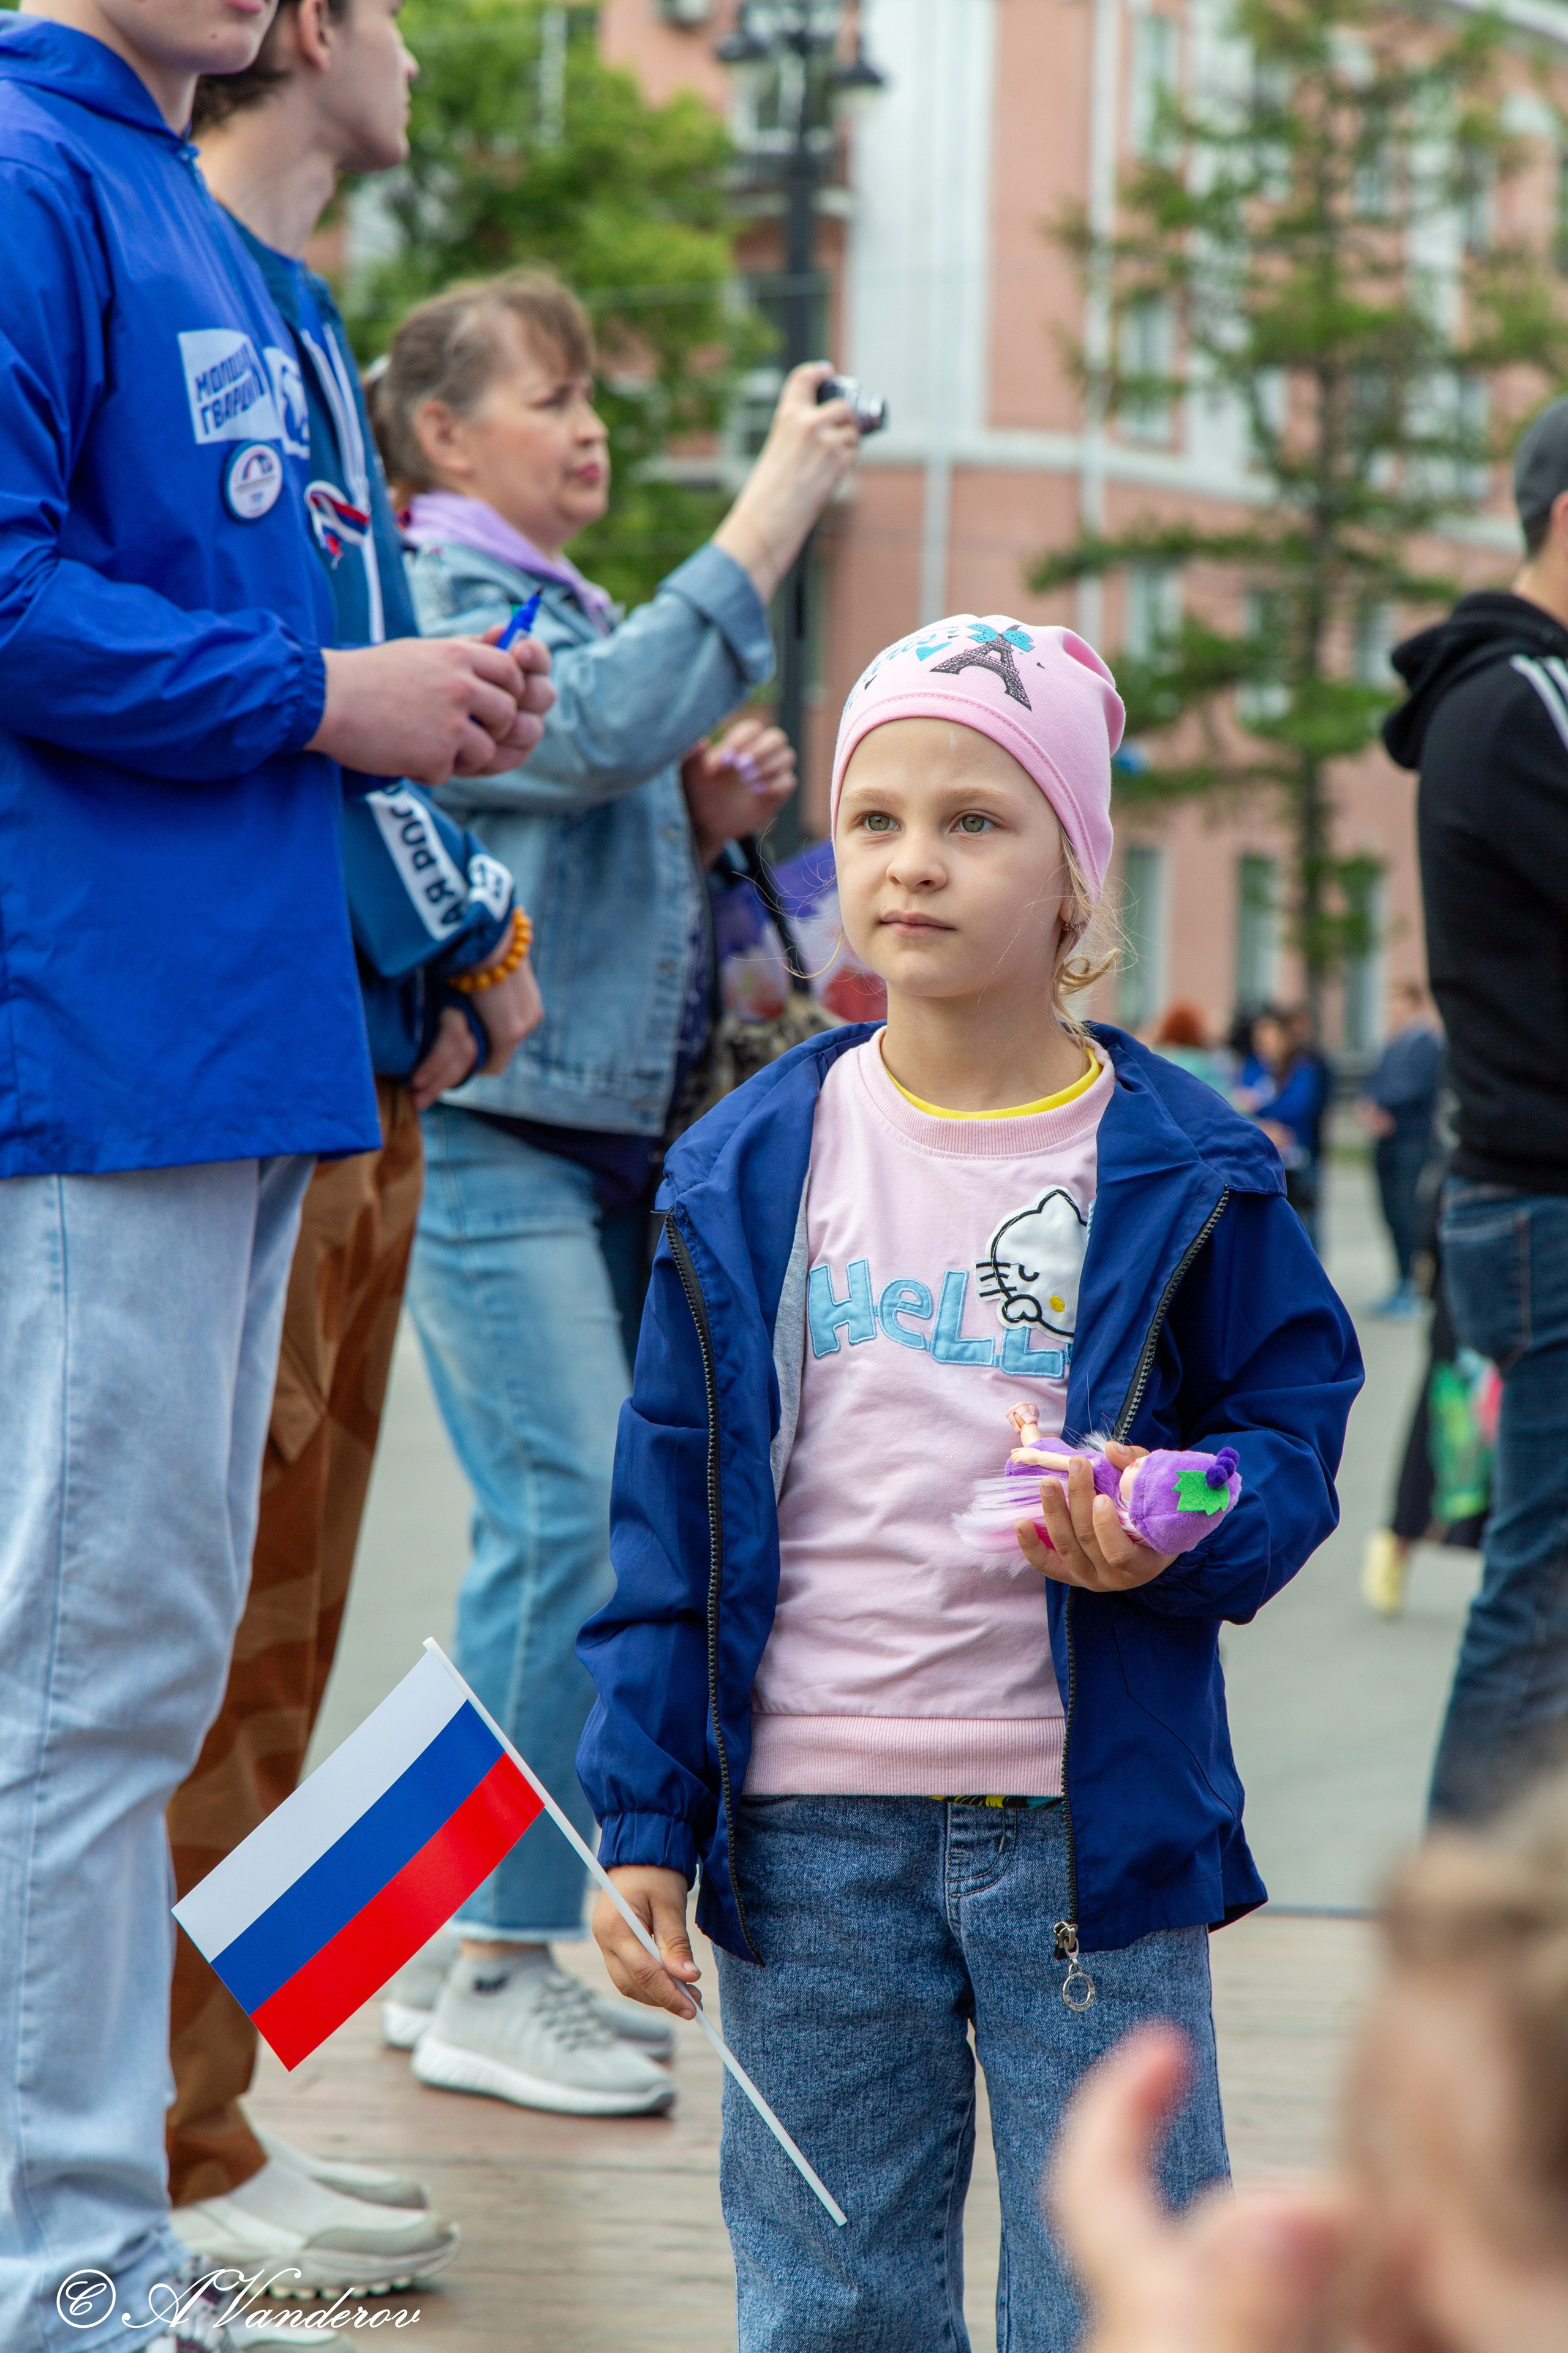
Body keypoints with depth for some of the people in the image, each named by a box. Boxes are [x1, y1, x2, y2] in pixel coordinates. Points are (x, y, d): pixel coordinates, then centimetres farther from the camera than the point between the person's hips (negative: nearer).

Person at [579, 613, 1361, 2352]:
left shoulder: (1184, 1174, -1)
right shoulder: (746, 1176, 3)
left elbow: (1294, 1431, 5)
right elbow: (671, 1520, 6)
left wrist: (1177, 1539, -17)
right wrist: (643, 1821, 3)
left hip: (1092, 1829, -1)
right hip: (809, 1832, 2)